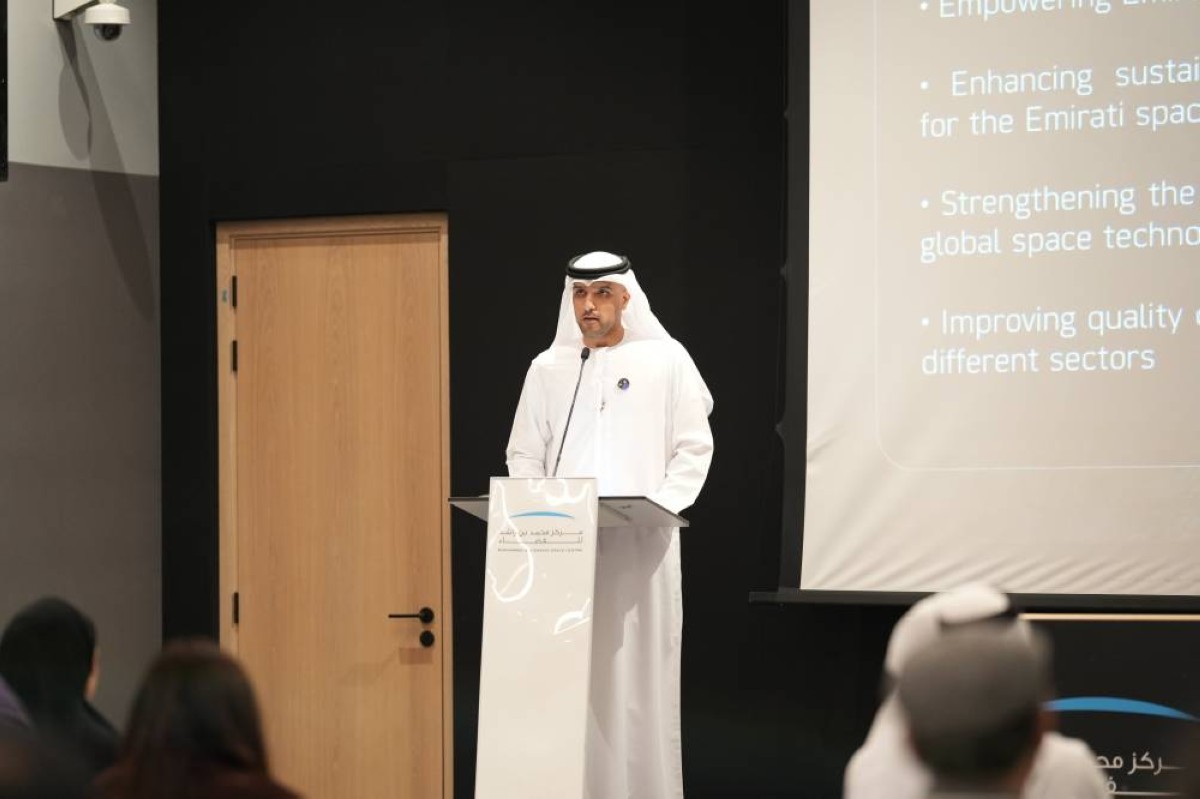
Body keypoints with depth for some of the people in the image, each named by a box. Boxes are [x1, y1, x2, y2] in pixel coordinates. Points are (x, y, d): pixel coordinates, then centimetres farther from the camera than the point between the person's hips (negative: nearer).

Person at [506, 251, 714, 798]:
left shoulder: (666, 361, 3)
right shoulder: (547, 368, 11)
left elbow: (694, 447, 0)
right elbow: (524, 456, 12)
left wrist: (656, 507, -12)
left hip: (642, 543, -2)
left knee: (638, 671, -2)